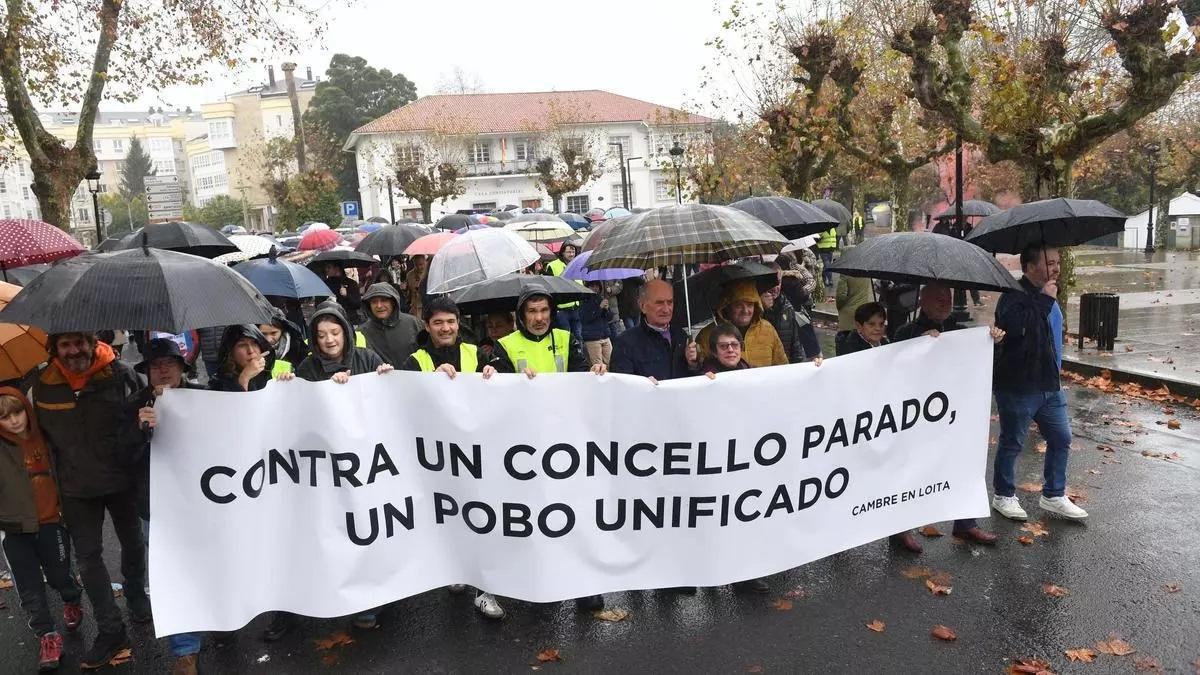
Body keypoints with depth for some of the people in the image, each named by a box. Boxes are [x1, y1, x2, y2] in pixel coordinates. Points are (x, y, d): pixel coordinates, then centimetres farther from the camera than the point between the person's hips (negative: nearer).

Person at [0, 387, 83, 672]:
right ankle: (47, 636, 20)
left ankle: (72, 601, 40)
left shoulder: (43, 438, -2)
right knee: (29, 588, 6)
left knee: (59, 575, 9)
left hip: (50, 522, 1)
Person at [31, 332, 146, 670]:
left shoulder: (121, 373, -13)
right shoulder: (43, 385, -6)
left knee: (132, 543, 17)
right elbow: (43, 434, 7)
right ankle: (111, 632, 10)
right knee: (88, 556, 1)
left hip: (122, 480, -1)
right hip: (76, 488, 1)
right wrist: (61, 471, 7)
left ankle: (136, 596, 43)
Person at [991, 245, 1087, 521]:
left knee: (1061, 438, 13)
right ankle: (1003, 496, 20)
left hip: (1049, 385, 9)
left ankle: (1053, 496, 26)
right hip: (1018, 387, -9)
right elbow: (1015, 326, -37)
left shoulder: (1046, 295, 13)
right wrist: (1044, 300, -28)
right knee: (1012, 443, 4)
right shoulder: (1014, 296, -17)